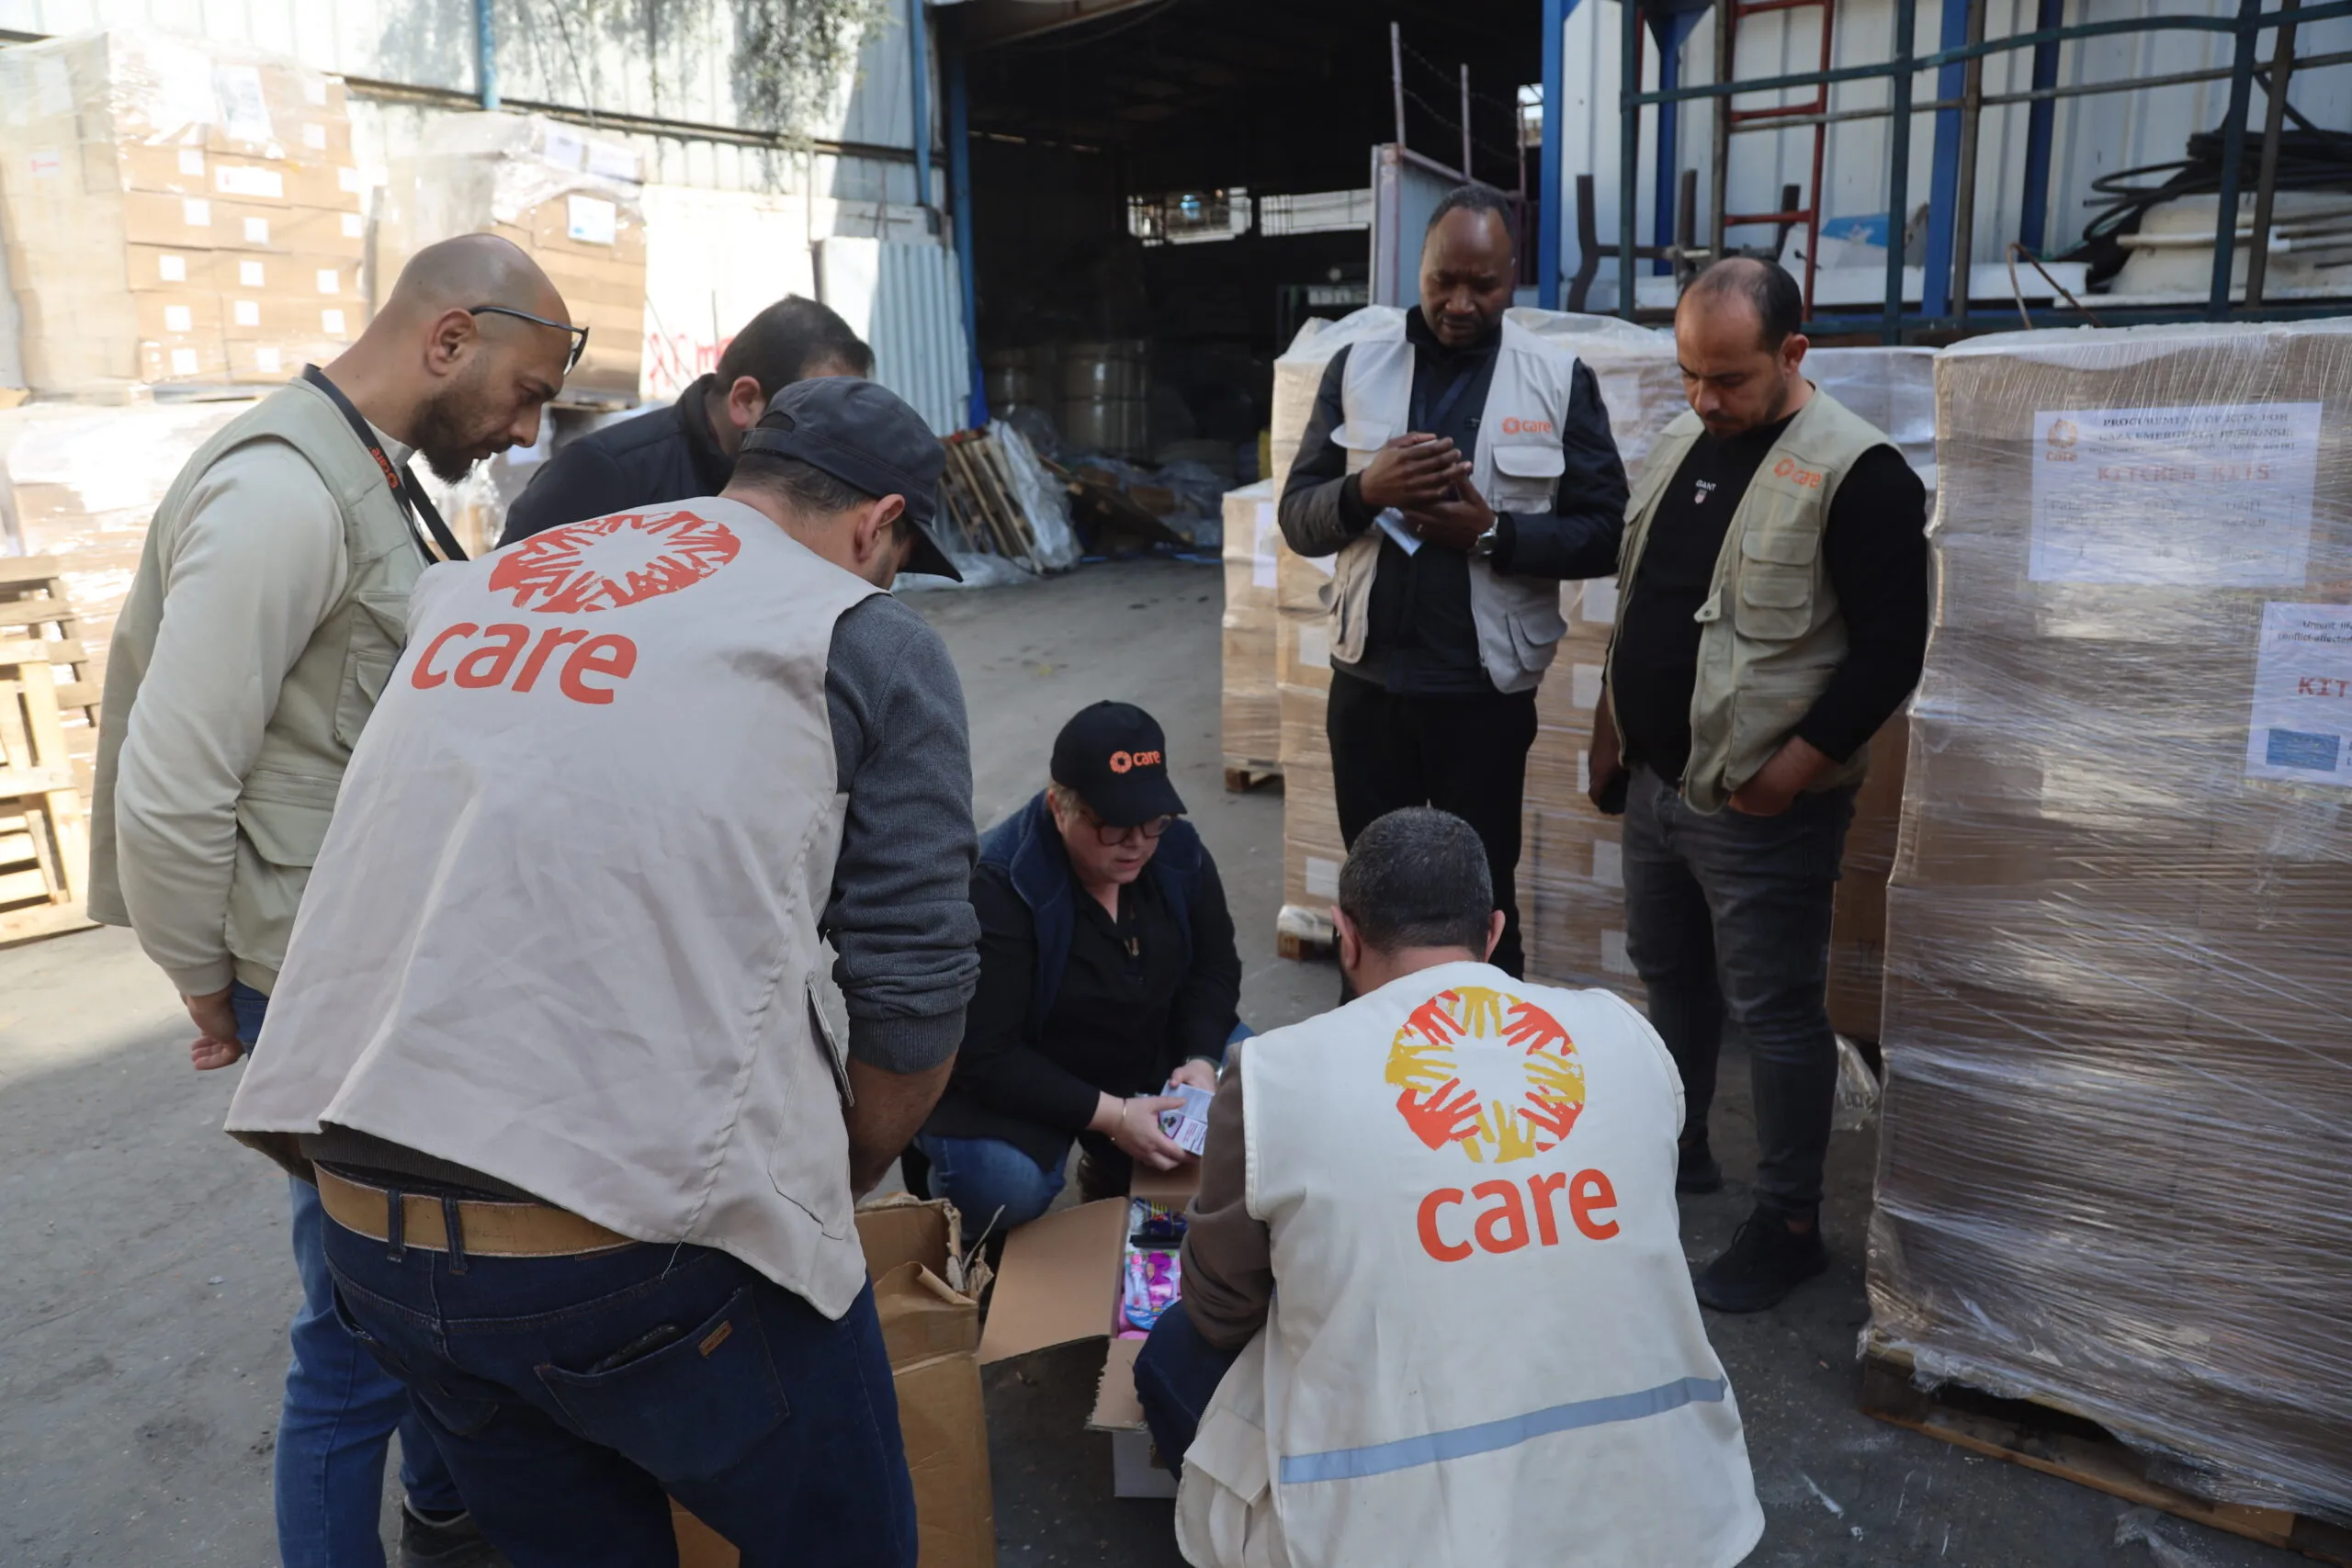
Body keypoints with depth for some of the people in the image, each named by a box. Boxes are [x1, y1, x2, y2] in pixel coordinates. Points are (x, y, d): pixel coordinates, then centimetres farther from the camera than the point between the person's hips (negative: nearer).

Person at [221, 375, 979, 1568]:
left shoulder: (476, 583, 15)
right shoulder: (869, 641, -1)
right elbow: (914, 994, -5)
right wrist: (838, 1188, 14)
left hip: (363, 1223, 7)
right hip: (642, 1243, -6)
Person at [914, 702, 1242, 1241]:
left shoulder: (1178, 851, -11)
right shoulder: (996, 886, -27)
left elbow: (1214, 967, 2)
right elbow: (983, 1055, -26)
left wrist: (1200, 1059, -18)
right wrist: (1108, 1115, -31)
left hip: (1150, 1055, 6)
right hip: (1020, 1083, -6)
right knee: (1003, 1189, -33)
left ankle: (1116, 1167, 13)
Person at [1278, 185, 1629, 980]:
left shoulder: (1561, 379, -3)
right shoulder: (1356, 367, 3)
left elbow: (1605, 535, -4)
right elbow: (1298, 516, 2)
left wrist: (1491, 533, -20)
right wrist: (1366, 490, -19)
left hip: (1485, 693, -2)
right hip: (1366, 684, 2)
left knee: (1483, 898, 13)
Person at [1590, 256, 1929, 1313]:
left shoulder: (1856, 472, -16)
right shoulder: (1680, 444, 9)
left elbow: (1892, 648, -17)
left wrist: (1797, 765, -18)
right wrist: (1613, 730, 15)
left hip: (1761, 805, -8)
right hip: (1655, 784, 8)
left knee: (1775, 1015, 3)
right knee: (1669, 976, 21)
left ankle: (1790, 1226, 18)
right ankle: (1676, 1147, 40)